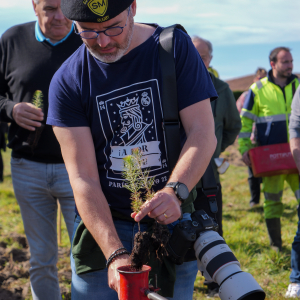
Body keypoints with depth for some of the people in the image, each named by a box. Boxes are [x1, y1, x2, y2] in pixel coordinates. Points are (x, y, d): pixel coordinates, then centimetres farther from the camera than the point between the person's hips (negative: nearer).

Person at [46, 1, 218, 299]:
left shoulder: (175, 47, -6)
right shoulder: (67, 82, -8)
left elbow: (203, 133, -10)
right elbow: (83, 178, -13)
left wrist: (174, 191, -29)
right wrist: (114, 254, -25)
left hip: (173, 222, 1)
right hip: (103, 224, 0)